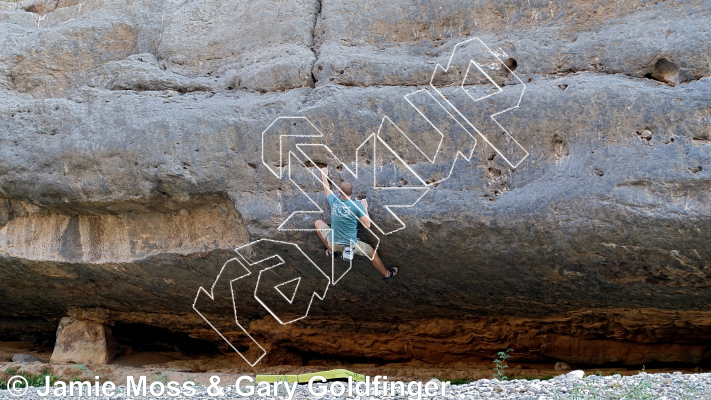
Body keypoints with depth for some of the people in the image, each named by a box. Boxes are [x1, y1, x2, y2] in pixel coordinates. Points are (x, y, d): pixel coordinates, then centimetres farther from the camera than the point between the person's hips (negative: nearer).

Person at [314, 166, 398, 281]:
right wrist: (365, 208, 0)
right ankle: (386, 274, 36)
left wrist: (324, 175, 29)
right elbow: (367, 225, -14)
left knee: (318, 223, 26)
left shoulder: (334, 201, -11)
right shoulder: (357, 206, -20)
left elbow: (327, 189, 12)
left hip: (333, 242, 2)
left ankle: (330, 250, 32)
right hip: (351, 245, -2)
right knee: (373, 252, 21)